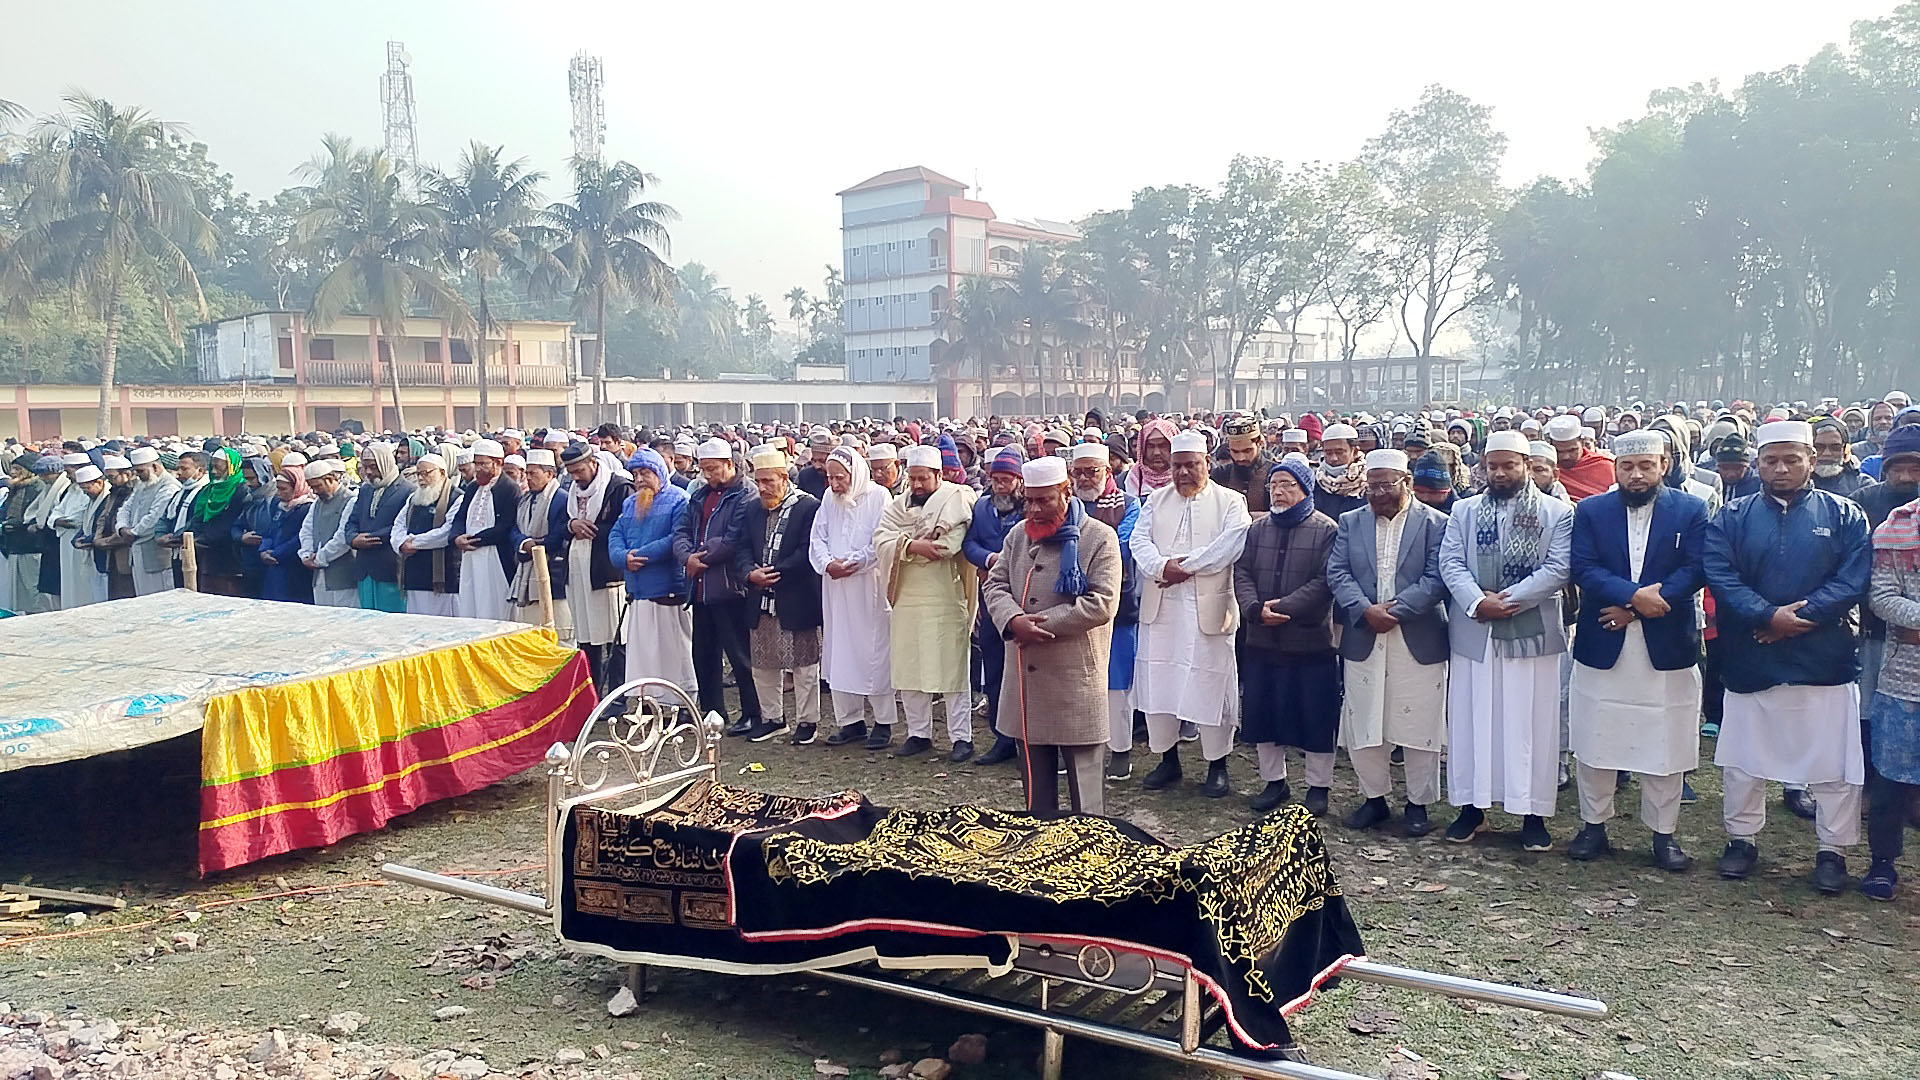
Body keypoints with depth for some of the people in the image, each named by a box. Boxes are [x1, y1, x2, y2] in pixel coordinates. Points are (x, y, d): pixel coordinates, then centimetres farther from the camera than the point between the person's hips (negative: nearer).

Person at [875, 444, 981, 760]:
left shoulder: (957, 499, -3)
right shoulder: (898, 505, 12)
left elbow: (955, 539, -18)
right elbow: (881, 540, -1)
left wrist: (907, 547, -10)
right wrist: (913, 546, -19)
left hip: (946, 598, -5)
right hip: (907, 599, 5)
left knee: (952, 669, -2)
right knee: (909, 669, 10)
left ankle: (961, 737, 5)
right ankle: (918, 733, 21)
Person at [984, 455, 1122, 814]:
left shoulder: (1099, 538, -6)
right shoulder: (1019, 535, 11)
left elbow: (1102, 604, -15)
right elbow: (996, 584, 7)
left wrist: (1043, 623, -17)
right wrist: (1014, 620, -15)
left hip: (1076, 679, -5)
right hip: (1025, 677, 5)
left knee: (1083, 778, 2)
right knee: (1034, 772, 16)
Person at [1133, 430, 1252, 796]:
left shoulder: (1230, 502, 2)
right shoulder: (1157, 499, 14)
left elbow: (1230, 544, -14)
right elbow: (1140, 540, 2)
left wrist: (1184, 565, -16)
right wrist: (1162, 566, -17)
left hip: (1208, 607, -4)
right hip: (1161, 607, 4)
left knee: (1211, 685, 0)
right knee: (1158, 682, 8)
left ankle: (1217, 765, 13)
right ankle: (1168, 759, 22)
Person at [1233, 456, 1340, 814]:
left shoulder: (1326, 530, -4)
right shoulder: (1258, 528, 10)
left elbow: (1325, 581, -13)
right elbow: (1242, 573, 4)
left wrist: (1285, 607, -20)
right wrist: (1256, 609, -14)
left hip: (1311, 640, -4)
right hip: (1261, 640, 5)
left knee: (1315, 716, 4)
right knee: (1263, 712, 11)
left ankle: (1319, 786, 18)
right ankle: (1274, 780, 26)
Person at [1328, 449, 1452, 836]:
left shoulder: (1435, 523, -1)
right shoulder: (1350, 522, 9)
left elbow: (1437, 578, -9)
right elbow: (1337, 573, 1)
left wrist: (1395, 610, -17)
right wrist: (1366, 610, -14)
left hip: (1418, 642, -3)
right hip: (1363, 641, 3)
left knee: (1419, 728, 5)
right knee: (1362, 726, 7)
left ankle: (1418, 803, 20)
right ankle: (1374, 798, 23)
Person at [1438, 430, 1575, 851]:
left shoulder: (1557, 513, 2)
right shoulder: (1464, 510, 9)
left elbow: (1559, 568, -8)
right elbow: (1450, 563, 0)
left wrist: (1509, 599, -17)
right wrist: (1477, 601, -17)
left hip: (1532, 632, -2)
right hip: (1474, 632, 2)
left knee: (1532, 722, 2)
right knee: (1471, 719, 7)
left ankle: (1533, 813, 11)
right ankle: (1472, 805, 17)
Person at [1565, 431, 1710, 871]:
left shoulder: (1691, 511, 2)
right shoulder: (1590, 511, 3)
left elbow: (1693, 571, -8)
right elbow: (1584, 569, -7)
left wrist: (1634, 608, -16)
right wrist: (1634, 595, -22)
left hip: (1667, 648, -1)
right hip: (1601, 647, 1)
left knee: (1666, 745, 6)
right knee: (1595, 743, 8)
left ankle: (1663, 833, 19)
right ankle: (1594, 826, 21)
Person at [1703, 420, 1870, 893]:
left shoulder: (1844, 515, 2)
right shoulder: (1733, 518, 3)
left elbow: (1853, 580, -8)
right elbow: (1720, 578, -8)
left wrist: (1801, 616, -18)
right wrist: (1769, 617, -20)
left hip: (1825, 664, -1)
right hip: (1749, 664, 1)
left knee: (1834, 765, 5)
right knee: (1742, 760, 10)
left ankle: (1832, 851, 20)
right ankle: (1741, 840, 25)